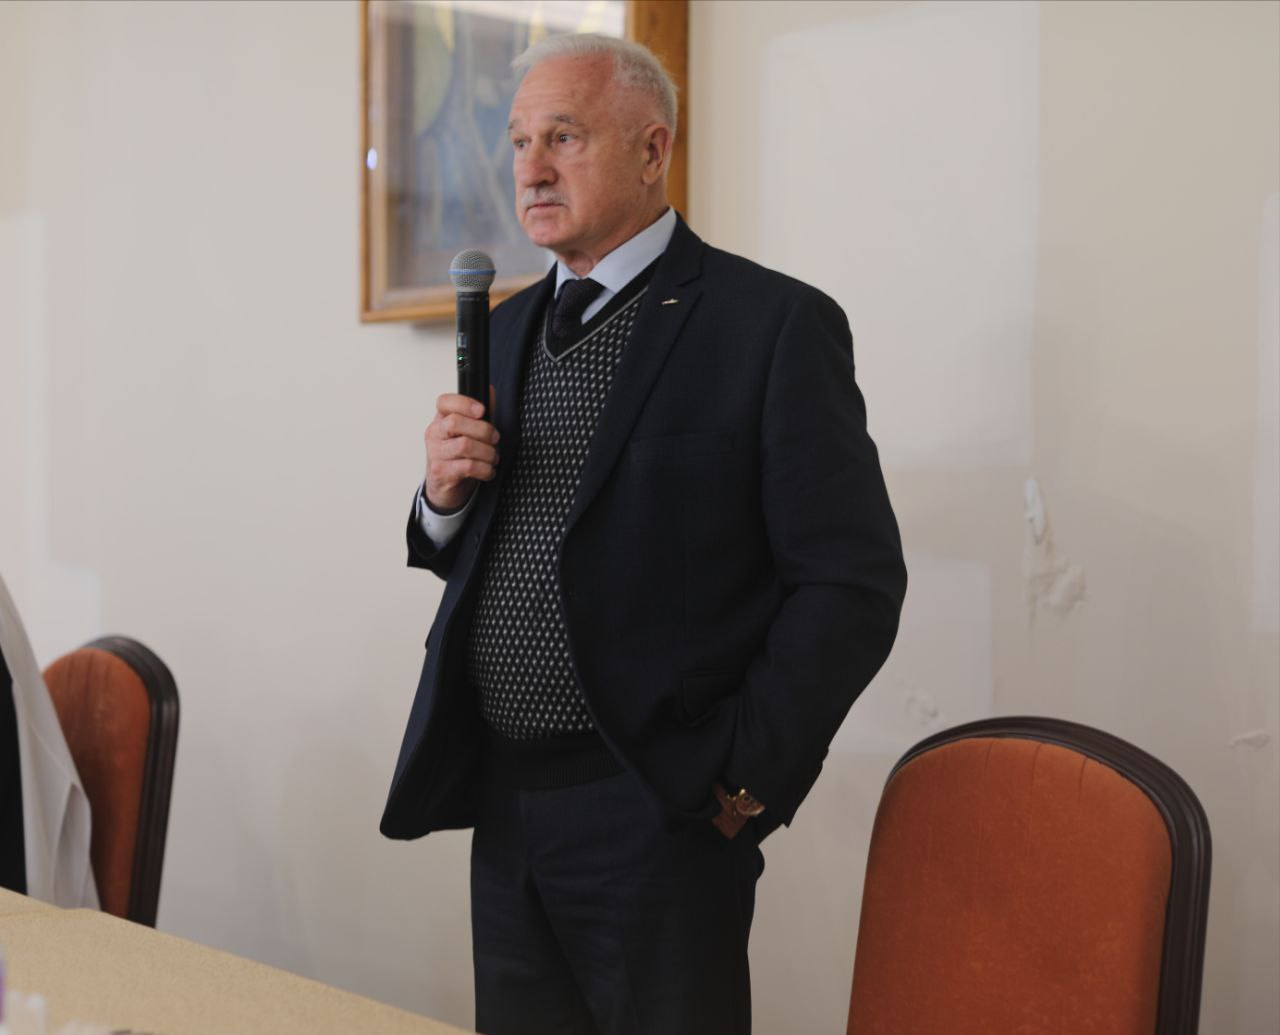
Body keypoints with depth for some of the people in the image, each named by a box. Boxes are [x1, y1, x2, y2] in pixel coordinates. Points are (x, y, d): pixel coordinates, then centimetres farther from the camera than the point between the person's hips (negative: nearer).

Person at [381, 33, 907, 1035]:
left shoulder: (771, 324, -10)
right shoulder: (511, 328, 12)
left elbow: (852, 583, -13)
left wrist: (743, 784, -12)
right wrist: (445, 496, -4)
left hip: (656, 813, -6)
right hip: (504, 803, 6)